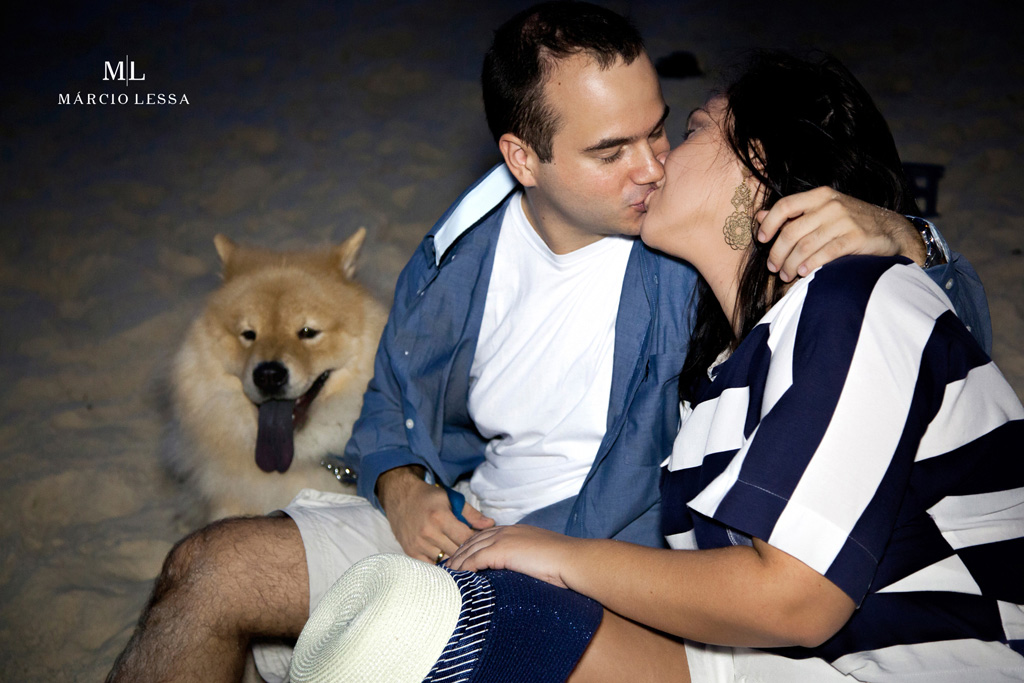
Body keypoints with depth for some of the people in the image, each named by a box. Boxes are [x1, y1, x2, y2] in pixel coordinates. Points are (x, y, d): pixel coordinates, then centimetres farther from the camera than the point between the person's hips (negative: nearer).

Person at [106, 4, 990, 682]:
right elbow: (389, 411, 12)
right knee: (201, 567, -5)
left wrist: (896, 232, -31)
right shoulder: (467, 247, -1)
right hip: (449, 519, 5)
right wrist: (403, 491, -11)